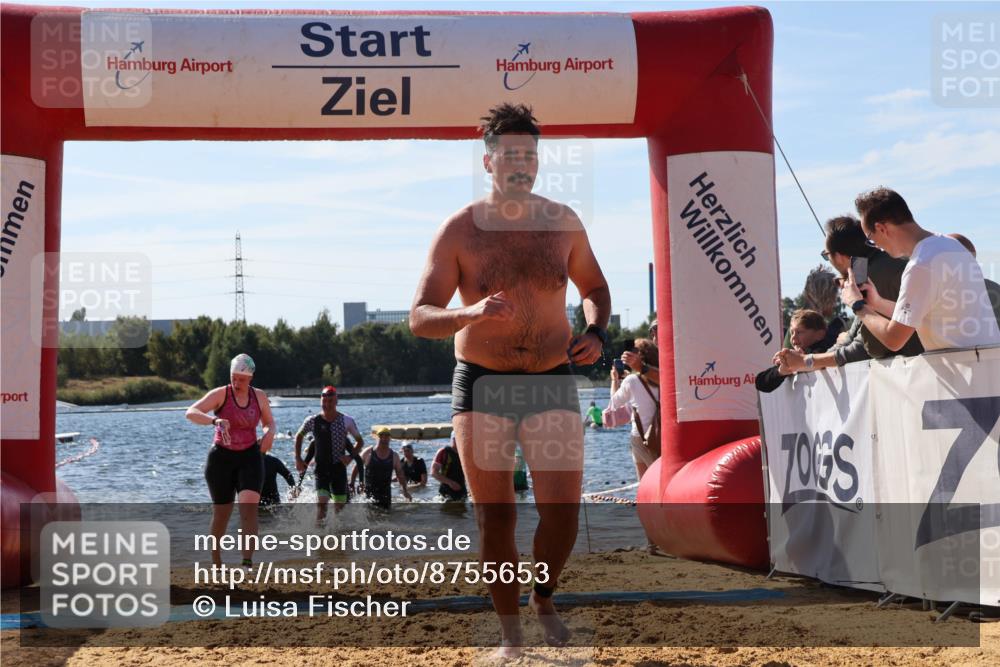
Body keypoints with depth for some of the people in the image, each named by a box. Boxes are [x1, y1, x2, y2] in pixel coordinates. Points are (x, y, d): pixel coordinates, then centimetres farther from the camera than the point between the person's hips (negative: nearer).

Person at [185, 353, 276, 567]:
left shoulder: (259, 397, 2)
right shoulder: (221, 394, -9)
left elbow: (269, 422, 19)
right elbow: (190, 413, -22)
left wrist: (269, 433, -6)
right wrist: (215, 420, -40)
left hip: (250, 457, 2)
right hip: (221, 458, -2)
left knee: (249, 506, -19)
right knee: (222, 513, 6)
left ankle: (248, 561, -24)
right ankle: (216, 561, 26)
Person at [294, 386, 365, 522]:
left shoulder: (347, 421, -5)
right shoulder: (312, 421, -4)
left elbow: (360, 441, 7)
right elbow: (299, 436, 14)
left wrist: (350, 456, -10)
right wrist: (298, 459, 6)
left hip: (339, 468, 1)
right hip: (321, 469, -1)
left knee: (340, 507, 6)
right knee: (321, 503, -17)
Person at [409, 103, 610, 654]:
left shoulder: (563, 222, 4)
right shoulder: (460, 230, -4)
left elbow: (594, 287, 20)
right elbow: (419, 318, -6)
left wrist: (596, 332, -1)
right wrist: (469, 314, -26)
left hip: (552, 383, 1)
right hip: (481, 385, -1)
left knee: (563, 510, -8)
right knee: (495, 514, 3)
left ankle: (544, 599, 22)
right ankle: (510, 632, 18)